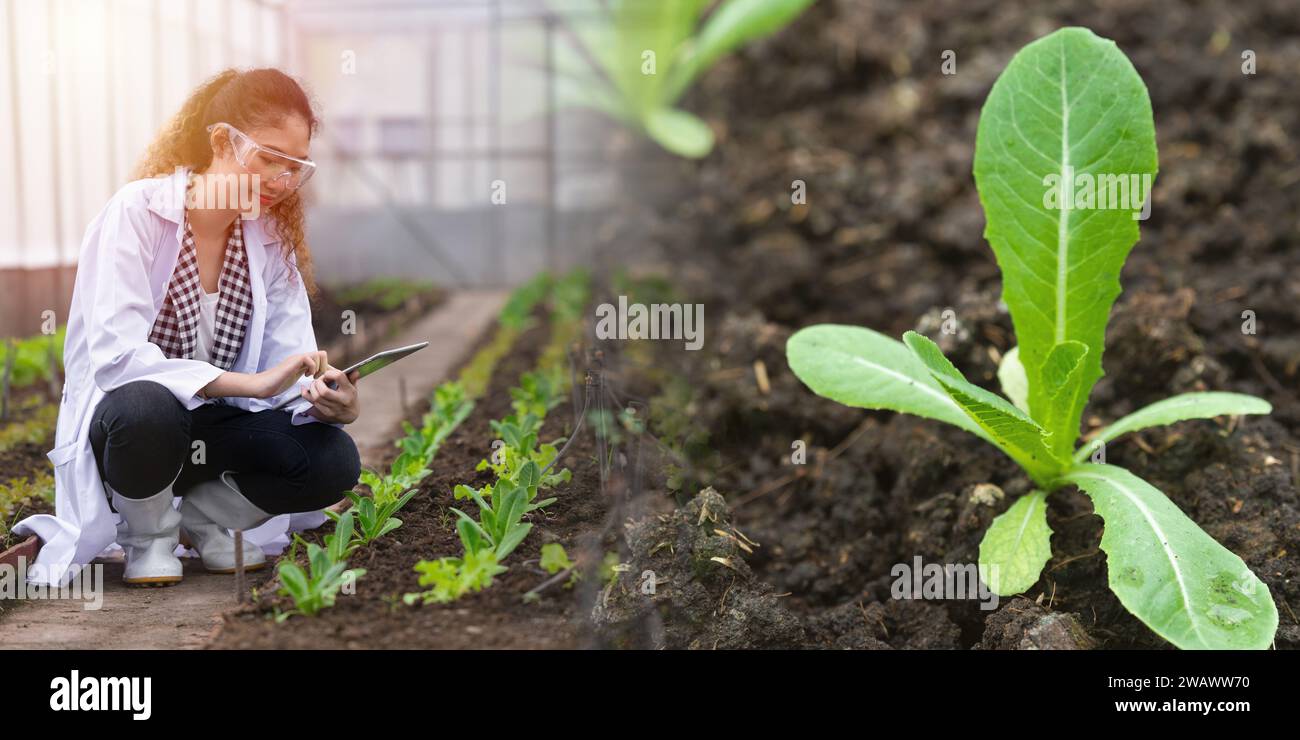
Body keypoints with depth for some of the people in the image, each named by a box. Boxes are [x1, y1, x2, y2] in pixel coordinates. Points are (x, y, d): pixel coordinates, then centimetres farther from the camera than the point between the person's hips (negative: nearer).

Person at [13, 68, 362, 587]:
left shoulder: (272, 238, 0)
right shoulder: (138, 211, -17)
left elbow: (290, 367, -7)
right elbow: (114, 355, -28)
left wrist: (327, 399, -32)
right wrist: (253, 383, -37)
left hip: (213, 425, 4)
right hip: (118, 422, -4)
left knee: (334, 462, -22)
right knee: (146, 409, -39)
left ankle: (202, 515, 6)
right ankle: (150, 535, -7)